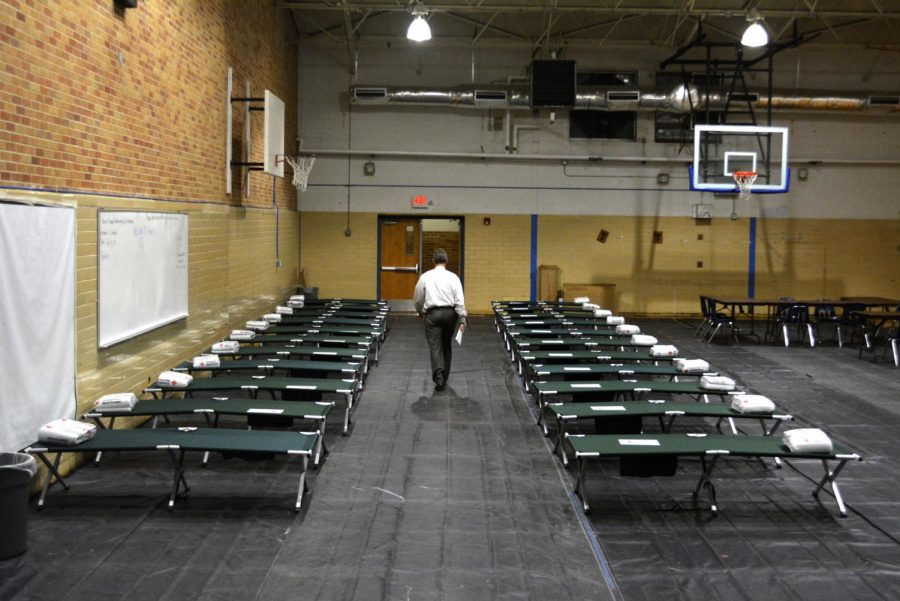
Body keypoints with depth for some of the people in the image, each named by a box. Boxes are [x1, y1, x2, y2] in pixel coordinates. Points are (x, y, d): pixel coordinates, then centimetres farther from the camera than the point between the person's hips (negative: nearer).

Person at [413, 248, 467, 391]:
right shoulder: (453, 277, -1)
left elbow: (417, 299, 11)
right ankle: (444, 377, 23)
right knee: (446, 345, 16)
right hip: (449, 313, 1)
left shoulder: (425, 276, 1)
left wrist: (420, 312, 29)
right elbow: (459, 300, -8)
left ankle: (438, 375, -23)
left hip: (432, 314, -1)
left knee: (435, 346, -2)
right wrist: (462, 319, -7)